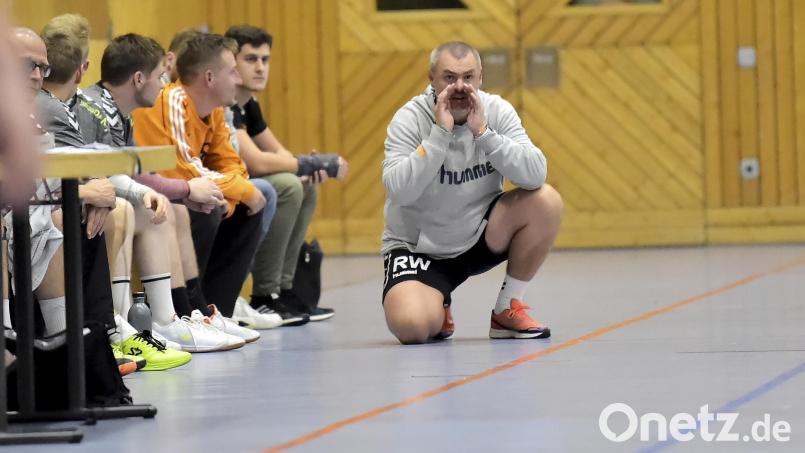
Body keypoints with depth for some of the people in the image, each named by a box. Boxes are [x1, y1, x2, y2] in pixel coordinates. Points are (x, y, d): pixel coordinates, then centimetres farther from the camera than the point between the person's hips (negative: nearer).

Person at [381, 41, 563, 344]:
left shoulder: (497, 112, -8)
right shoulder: (409, 120, -15)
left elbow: (535, 175, -20)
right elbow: (399, 191, -30)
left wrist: (483, 132, -27)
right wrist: (440, 133, -31)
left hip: (481, 238, 4)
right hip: (418, 248, -4)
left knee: (546, 201, -20)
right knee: (412, 326, -31)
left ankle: (507, 311, -2)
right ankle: (438, 311, 11)